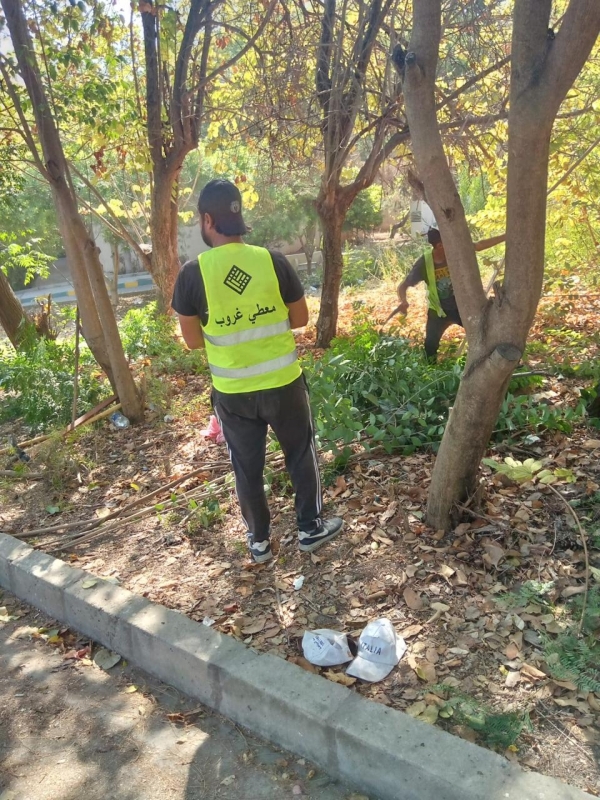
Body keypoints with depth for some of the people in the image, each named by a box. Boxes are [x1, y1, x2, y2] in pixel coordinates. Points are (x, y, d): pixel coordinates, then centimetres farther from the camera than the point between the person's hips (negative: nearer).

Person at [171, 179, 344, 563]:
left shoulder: (192, 273, -11)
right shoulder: (273, 261, -9)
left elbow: (193, 340, -3)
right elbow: (301, 318, 1)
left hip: (232, 391, 0)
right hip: (283, 382, 0)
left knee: (247, 467, 16)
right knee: (302, 454, 19)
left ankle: (260, 540, 32)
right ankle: (311, 528, 32)